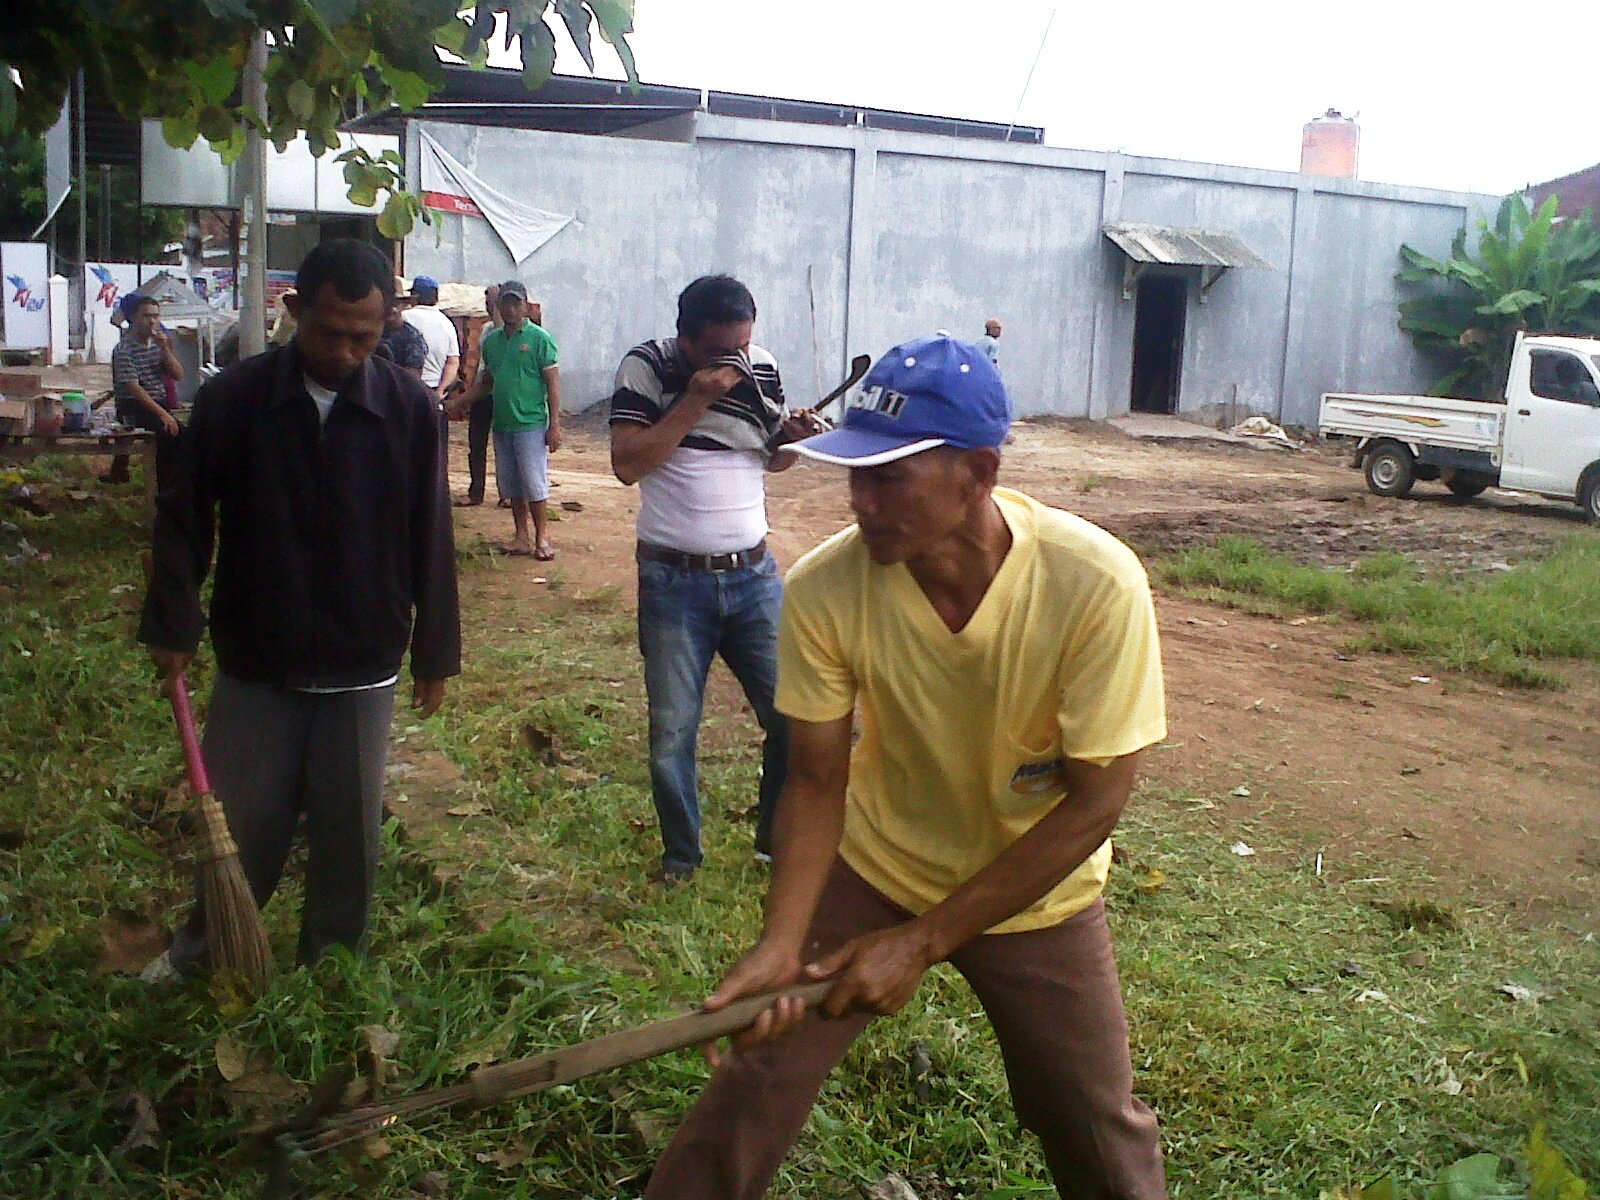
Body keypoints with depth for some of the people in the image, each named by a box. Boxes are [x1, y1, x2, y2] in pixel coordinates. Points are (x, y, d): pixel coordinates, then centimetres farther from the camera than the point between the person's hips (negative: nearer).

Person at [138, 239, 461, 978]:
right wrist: (173, 625, -4)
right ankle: (200, 953, 36)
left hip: (363, 669, 0)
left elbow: (429, 537, -2)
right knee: (243, 830, 11)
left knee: (349, 835, 10)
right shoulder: (233, 398, -8)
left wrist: (435, 652, 1)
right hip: (254, 665, 0)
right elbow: (183, 519, 0)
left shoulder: (408, 407, -7)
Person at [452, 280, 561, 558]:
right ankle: (522, 537, 19)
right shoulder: (492, 340, 13)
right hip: (501, 425, 6)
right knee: (512, 486, 10)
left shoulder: (539, 338, -5)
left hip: (531, 423, -6)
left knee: (534, 484, -5)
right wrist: (462, 400, 10)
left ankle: (542, 538, 4)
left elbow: (553, 382, -7)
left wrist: (555, 425, -12)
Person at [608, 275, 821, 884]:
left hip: (755, 575, 3)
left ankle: (780, 841, 24)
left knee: (792, 717, 3)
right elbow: (627, 464, -16)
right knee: (672, 734, 7)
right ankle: (680, 856, 28)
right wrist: (694, 402, -21)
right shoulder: (647, 369, -8)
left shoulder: (762, 369, 3)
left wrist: (794, 437, -6)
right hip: (674, 582, -3)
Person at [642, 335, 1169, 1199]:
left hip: (1036, 893, 0)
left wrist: (923, 942, -22)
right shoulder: (825, 588, -25)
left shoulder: (1096, 585, -30)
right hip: (873, 868, 1)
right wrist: (781, 942, -27)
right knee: (750, 1088, -1)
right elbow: (817, 781, -13)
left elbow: (1094, 804, -23)